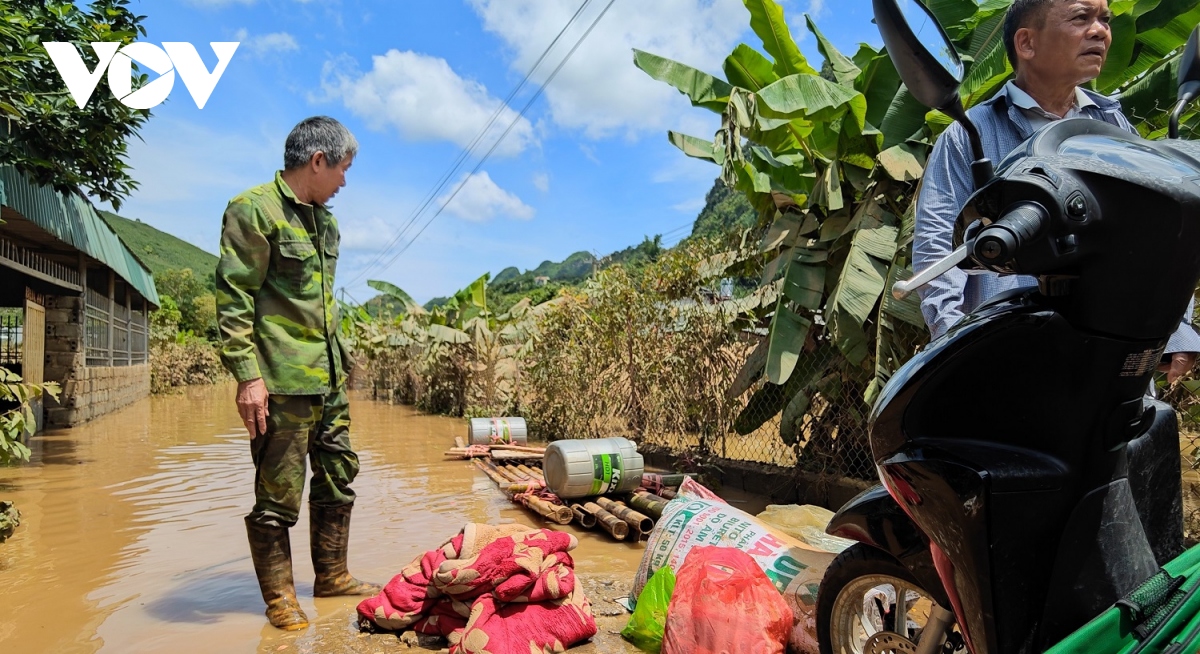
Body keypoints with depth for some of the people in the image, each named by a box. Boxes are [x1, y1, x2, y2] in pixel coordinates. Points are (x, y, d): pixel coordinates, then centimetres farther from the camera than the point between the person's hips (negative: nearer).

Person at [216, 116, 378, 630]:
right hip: (281, 380, -8)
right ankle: (279, 597, 16)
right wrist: (248, 376, -18)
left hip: (328, 376, 9)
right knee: (278, 490, 1)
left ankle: (331, 576, 29)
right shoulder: (254, 211, -9)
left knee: (338, 475, 14)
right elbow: (233, 300, -13)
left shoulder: (323, 220, 16)